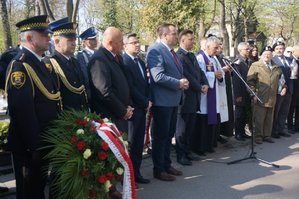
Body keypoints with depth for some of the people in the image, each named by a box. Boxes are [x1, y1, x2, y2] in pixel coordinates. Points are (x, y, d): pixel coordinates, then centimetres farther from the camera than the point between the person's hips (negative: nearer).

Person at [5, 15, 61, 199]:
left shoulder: (41, 64, 10)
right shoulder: (20, 66, -19)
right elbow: (23, 112, -25)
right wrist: (35, 147, -23)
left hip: (46, 142, 9)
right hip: (30, 147, -8)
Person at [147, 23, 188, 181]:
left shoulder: (171, 51, 16)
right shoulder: (155, 50, -14)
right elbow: (158, 76, -24)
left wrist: (182, 83, 4)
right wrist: (179, 83, -16)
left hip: (173, 100, 9)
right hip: (162, 101, -9)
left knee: (169, 134, 16)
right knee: (160, 136, 1)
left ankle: (167, 165, 28)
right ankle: (158, 170, 12)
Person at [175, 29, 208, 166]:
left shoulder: (192, 56, 16)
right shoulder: (179, 56, -14)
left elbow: (199, 71, 16)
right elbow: (186, 76, -19)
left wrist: (205, 84, -1)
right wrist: (200, 88, -10)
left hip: (194, 98, 8)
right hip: (185, 98, -8)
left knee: (190, 127, 14)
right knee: (182, 128, 2)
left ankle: (187, 152, 24)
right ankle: (181, 156, 10)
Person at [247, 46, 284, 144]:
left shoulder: (276, 68, 16)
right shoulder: (255, 65, 0)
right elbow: (250, 81, -5)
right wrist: (253, 94, -11)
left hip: (272, 99, 5)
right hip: (260, 98, -5)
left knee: (269, 119, 10)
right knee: (259, 118, -2)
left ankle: (267, 135, 20)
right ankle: (258, 136, 7)